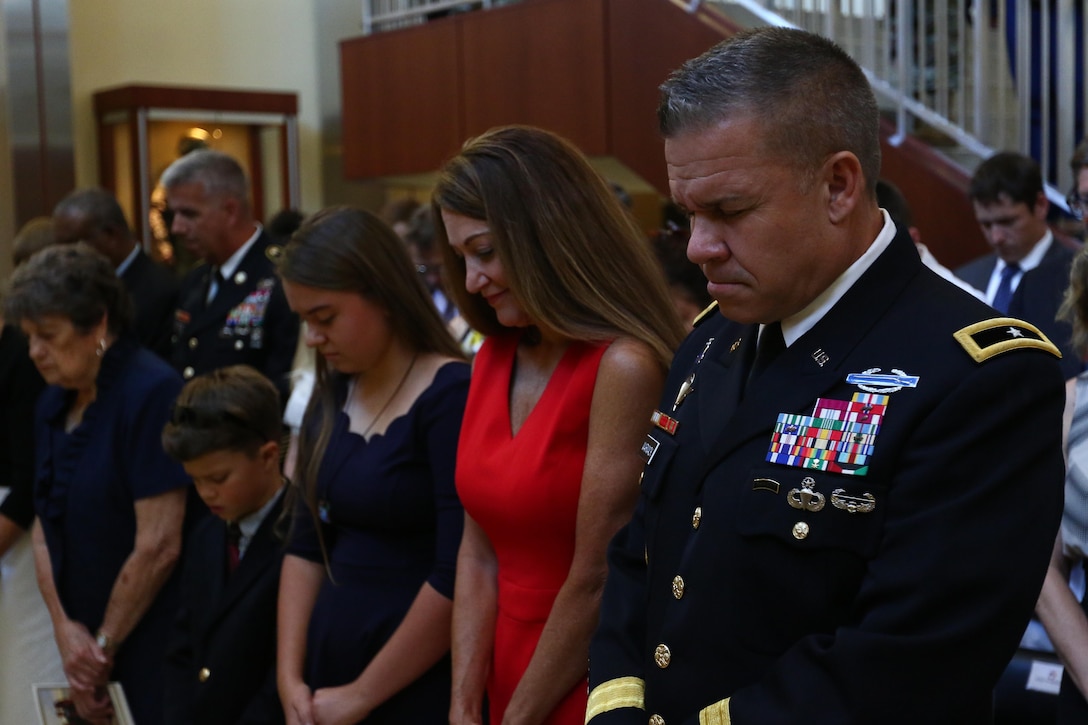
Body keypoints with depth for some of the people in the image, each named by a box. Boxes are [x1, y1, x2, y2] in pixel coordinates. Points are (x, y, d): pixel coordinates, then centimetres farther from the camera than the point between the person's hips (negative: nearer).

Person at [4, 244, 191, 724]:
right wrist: (64, 627, -3)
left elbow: (159, 546, -18)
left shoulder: (152, 392, -16)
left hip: (151, 651, -7)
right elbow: (45, 528, 11)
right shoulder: (53, 405, 9)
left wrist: (105, 645, -9)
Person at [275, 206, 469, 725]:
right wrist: (290, 678, -1)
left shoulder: (452, 396, -15)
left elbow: (457, 576, -20)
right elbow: (306, 546, 9)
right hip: (329, 670, 6)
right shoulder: (331, 400, 6)